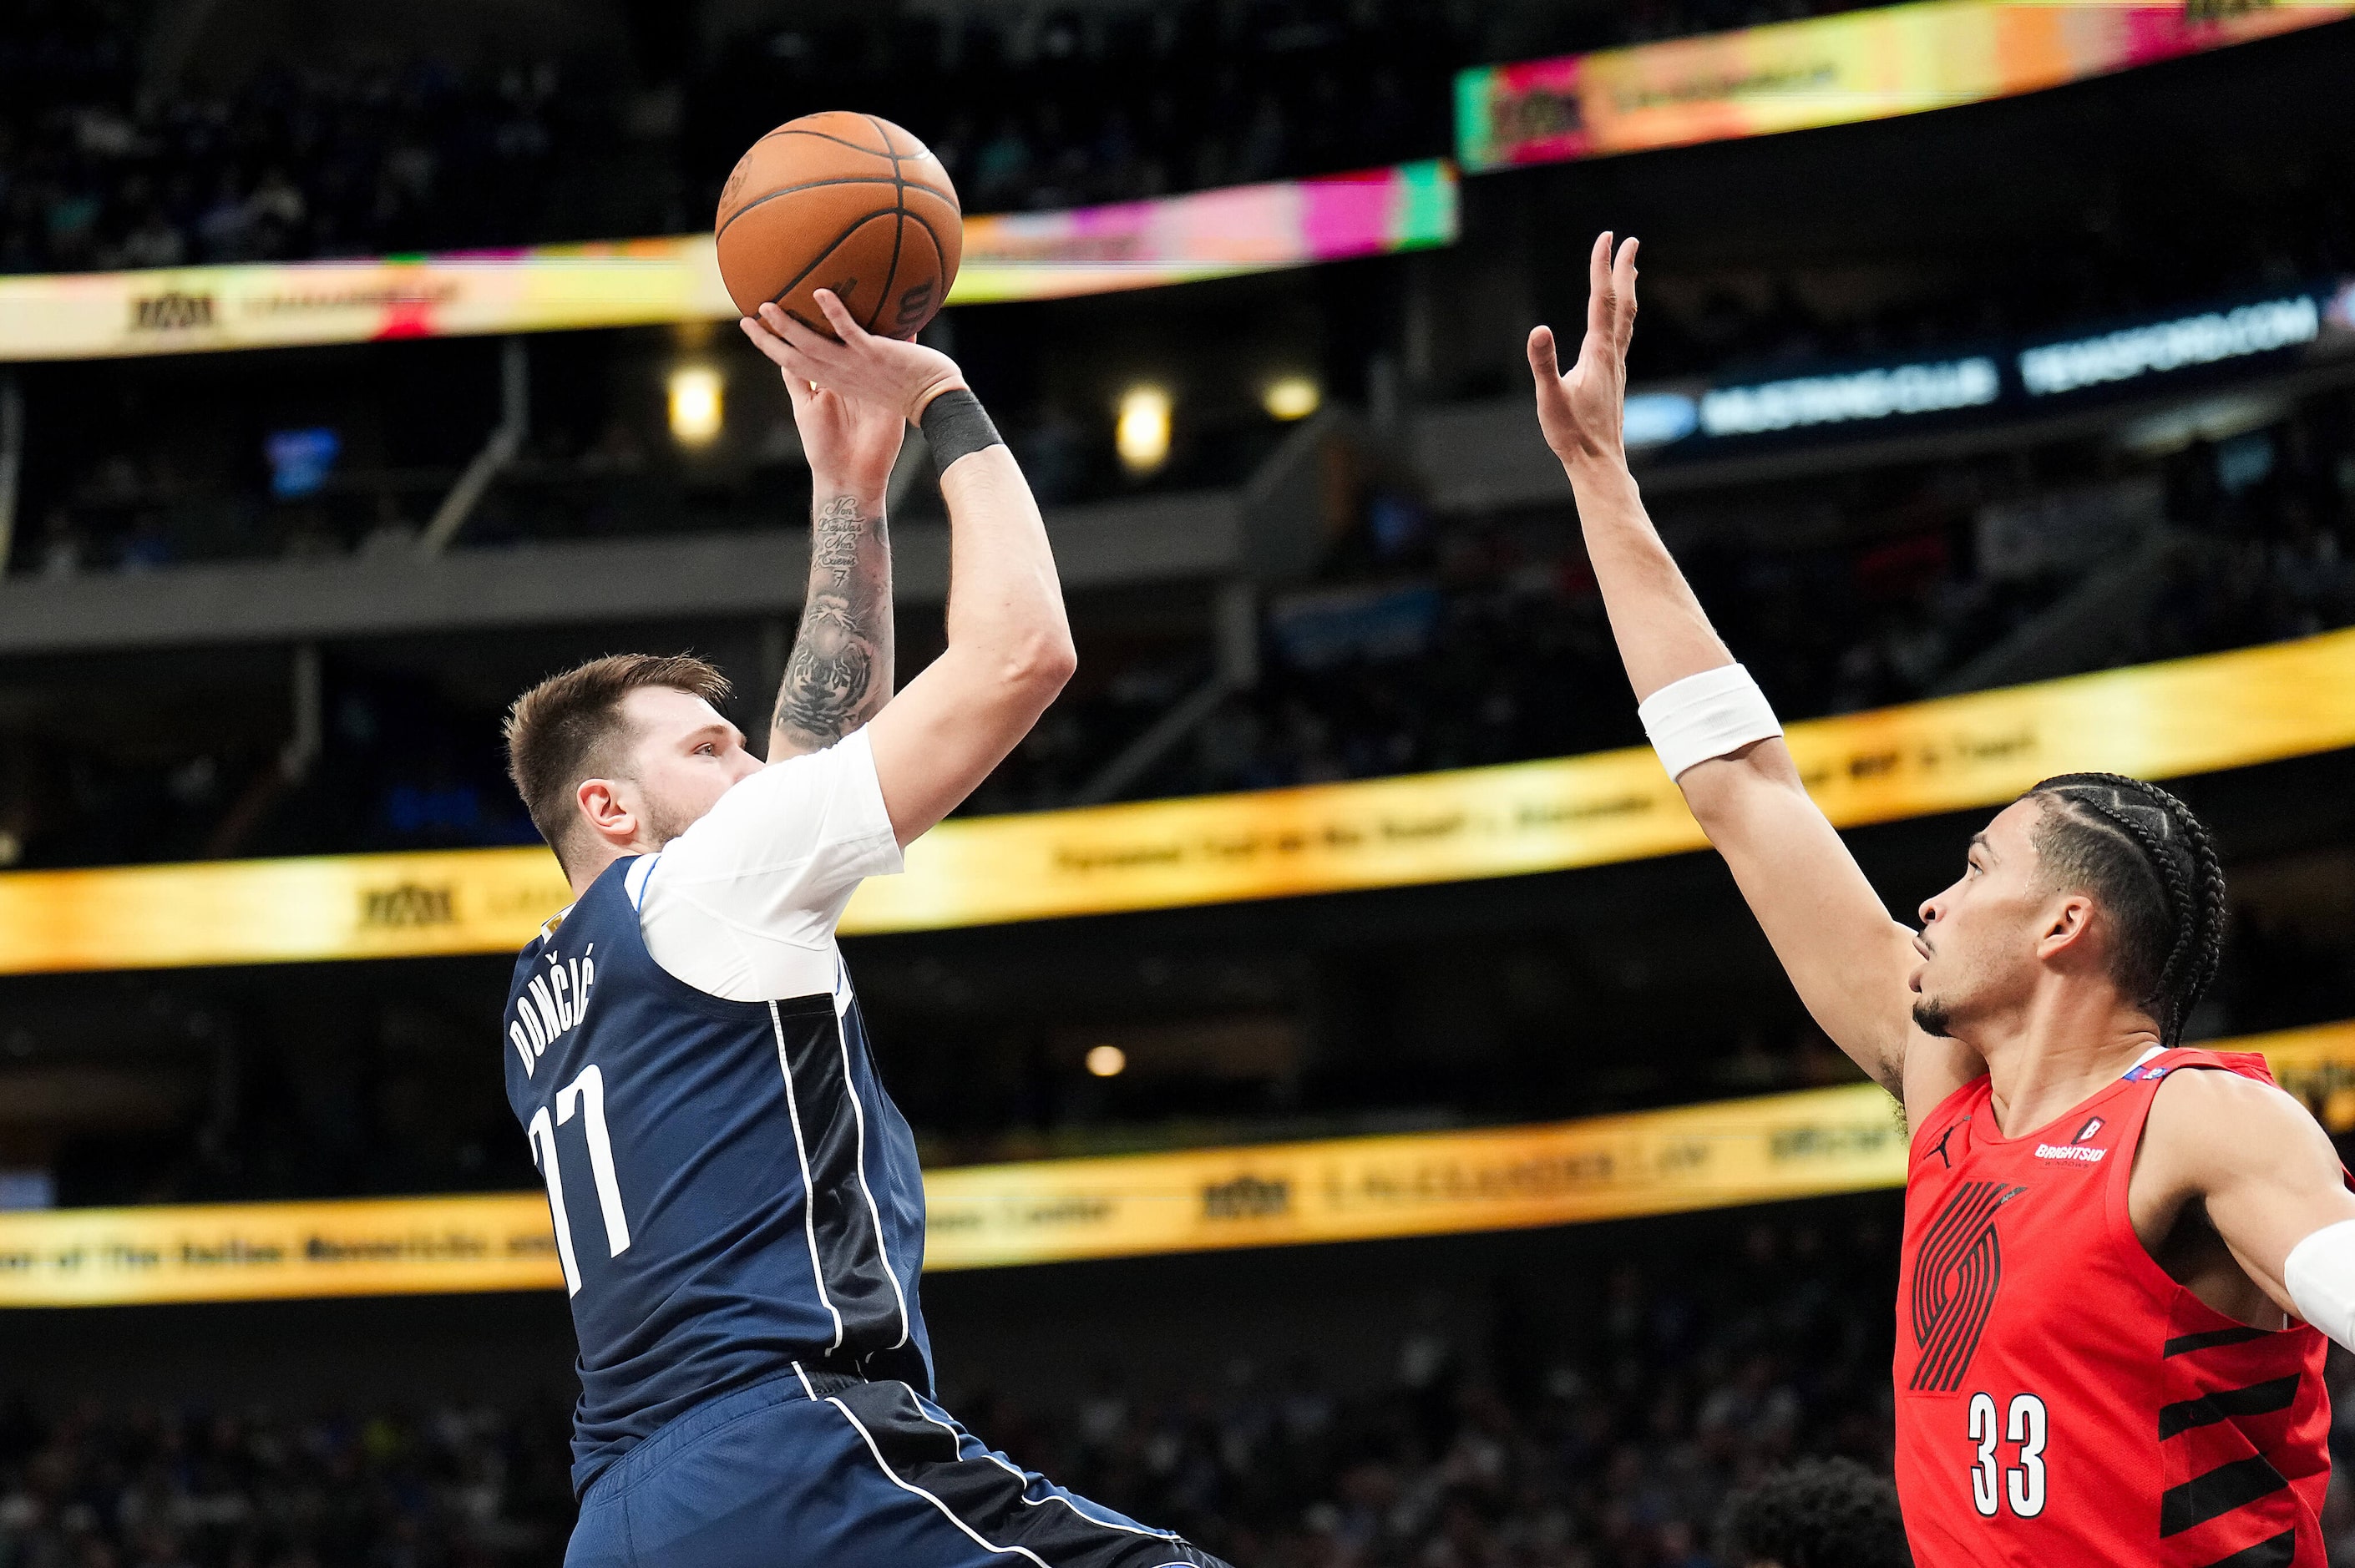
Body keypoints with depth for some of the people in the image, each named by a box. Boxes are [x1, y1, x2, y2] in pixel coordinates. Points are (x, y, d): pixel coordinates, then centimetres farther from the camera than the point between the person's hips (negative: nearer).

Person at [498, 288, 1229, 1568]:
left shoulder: (546, 996, 27)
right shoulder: (700, 879, 4)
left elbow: (824, 740, 37)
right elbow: (1019, 650, 0)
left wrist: (849, 490, 37)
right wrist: (947, 406, 14)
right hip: (796, 1457, -9)